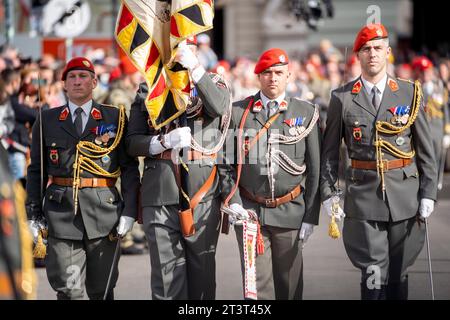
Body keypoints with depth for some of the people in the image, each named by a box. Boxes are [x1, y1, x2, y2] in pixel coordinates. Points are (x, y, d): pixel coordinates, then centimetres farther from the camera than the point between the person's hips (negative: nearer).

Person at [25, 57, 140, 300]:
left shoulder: (115, 117, 7)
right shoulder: (47, 120, 10)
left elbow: (130, 168, 5)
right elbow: (36, 170, 11)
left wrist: (129, 211, -4)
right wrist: (34, 213, 4)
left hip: (103, 209, 0)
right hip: (61, 211, 0)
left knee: (101, 289, 7)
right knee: (68, 289, -5)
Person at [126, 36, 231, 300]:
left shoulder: (213, 82, 10)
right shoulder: (148, 90, 13)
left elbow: (220, 107, -15)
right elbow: (133, 143, 7)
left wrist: (194, 67, -25)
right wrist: (165, 142, -12)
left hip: (203, 192, 0)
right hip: (160, 195, 1)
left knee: (202, 269, 5)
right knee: (166, 274, -1)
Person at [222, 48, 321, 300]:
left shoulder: (306, 113, 3)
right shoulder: (238, 112, 4)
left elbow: (315, 169, 2)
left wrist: (310, 217, -2)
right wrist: (233, 202, -9)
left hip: (290, 212, 0)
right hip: (249, 212, 0)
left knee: (289, 286, 8)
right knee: (257, 287, -3)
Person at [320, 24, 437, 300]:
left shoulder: (410, 93, 5)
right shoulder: (342, 98, 3)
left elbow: (426, 149, 6)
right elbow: (330, 151, 8)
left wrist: (428, 193, 0)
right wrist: (329, 193, 0)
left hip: (404, 194, 1)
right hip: (363, 196, -1)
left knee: (398, 273, 8)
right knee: (374, 275, -6)